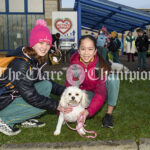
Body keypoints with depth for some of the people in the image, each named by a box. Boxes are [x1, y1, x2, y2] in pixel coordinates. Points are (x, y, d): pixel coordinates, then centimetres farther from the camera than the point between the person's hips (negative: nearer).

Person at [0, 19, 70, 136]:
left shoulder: (36, 59, 0)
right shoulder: (20, 62, -28)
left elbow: (46, 81, 8)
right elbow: (30, 96, -29)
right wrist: (56, 106, -22)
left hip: (16, 95, 8)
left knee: (46, 85, -4)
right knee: (42, 106, -20)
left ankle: (26, 120, 7)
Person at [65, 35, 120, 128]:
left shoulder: (100, 64, -27)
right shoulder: (74, 64, -20)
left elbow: (101, 92, -33)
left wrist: (89, 111, -46)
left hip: (102, 90, -1)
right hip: (85, 93, 2)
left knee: (113, 78, -32)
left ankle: (109, 113, -21)